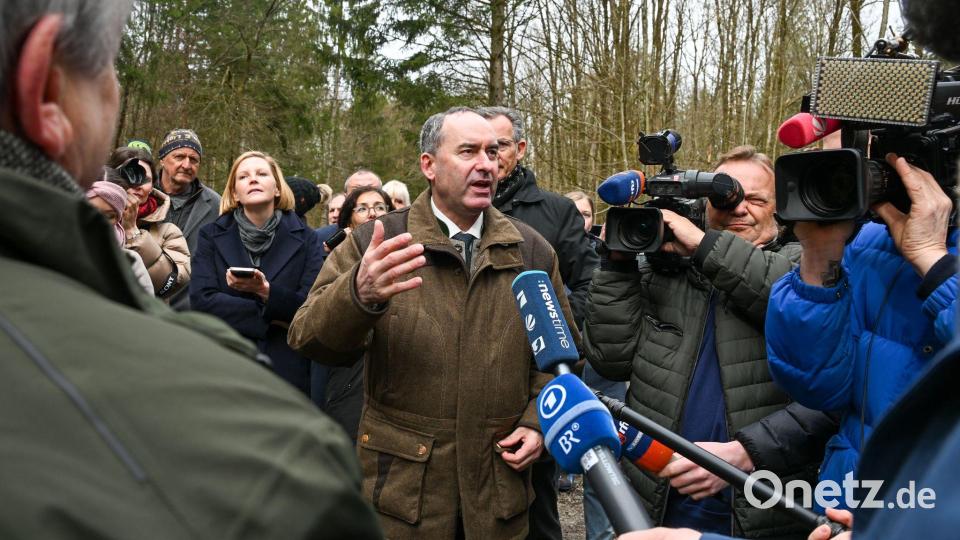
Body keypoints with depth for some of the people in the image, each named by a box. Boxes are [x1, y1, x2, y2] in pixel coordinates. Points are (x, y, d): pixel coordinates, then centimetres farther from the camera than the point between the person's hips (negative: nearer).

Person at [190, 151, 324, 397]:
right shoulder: (212, 236, 6)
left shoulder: (304, 239, 4)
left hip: (285, 370, 0)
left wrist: (266, 291, -23)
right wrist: (268, 317, -13)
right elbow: (201, 299, -6)